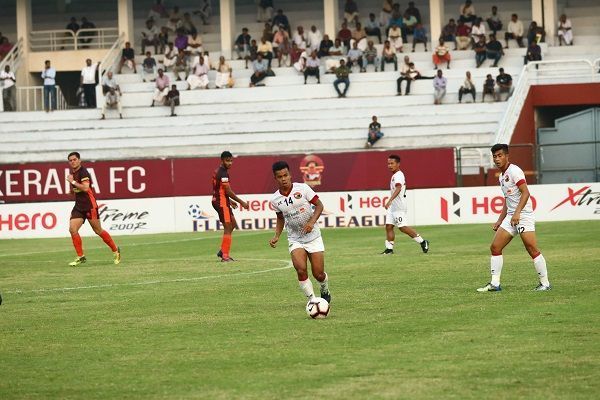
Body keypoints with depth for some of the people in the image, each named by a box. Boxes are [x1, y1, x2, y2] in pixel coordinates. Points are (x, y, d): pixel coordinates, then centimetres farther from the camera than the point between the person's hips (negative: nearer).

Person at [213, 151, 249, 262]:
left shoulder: (218, 171, 14)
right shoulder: (223, 173, -17)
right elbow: (228, 191, -20)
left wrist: (230, 201, 23)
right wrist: (241, 202, -14)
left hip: (217, 200, 10)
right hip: (222, 202, -10)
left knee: (233, 224, 18)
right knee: (228, 228, -7)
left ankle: (222, 251, 16)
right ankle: (225, 256, -6)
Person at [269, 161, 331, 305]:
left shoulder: (302, 188, -11)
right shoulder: (275, 199, -2)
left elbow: (319, 205, -6)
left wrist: (312, 222, -20)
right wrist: (277, 236, 1)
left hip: (313, 237, -1)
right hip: (295, 240, 1)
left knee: (319, 274, 0)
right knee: (301, 269, -23)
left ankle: (325, 292, 34)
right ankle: (312, 300, -9)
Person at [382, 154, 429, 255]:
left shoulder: (398, 175, -15)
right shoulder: (394, 176, 17)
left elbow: (398, 189, -32)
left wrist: (390, 200, -45)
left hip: (399, 206, -10)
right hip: (392, 205, 10)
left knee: (402, 227, -10)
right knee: (388, 226, 2)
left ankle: (422, 242, -1)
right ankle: (389, 248, 3)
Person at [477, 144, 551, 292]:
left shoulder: (514, 171, -9)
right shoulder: (502, 176, 19)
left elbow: (525, 193, -17)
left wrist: (517, 213, -26)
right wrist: (500, 221, 24)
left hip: (523, 215, -9)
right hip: (510, 217, 9)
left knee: (532, 249, -12)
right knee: (495, 247, 2)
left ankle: (545, 283, -4)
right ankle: (495, 284, 4)